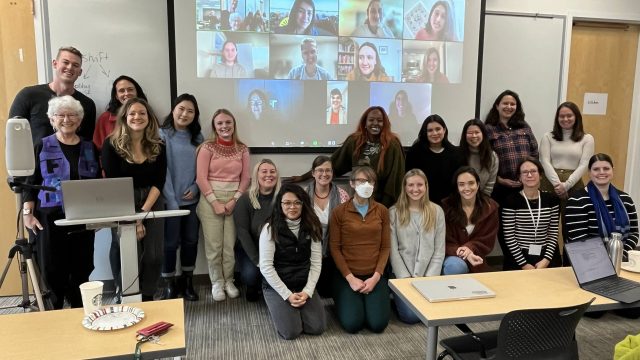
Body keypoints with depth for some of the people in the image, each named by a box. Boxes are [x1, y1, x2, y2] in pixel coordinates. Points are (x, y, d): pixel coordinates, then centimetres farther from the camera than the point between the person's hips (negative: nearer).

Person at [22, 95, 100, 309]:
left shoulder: (90, 148, 10)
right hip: (51, 217, -2)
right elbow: (30, 183, 1)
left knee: (81, 269, 8)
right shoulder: (42, 147, 3)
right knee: (52, 270, 0)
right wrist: (27, 213, -9)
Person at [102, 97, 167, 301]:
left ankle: (148, 297, 16)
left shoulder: (158, 146, 0)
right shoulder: (111, 144, -7)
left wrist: (143, 213, -15)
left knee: (153, 254, -2)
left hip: (152, 204, 2)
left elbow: (159, 182, -3)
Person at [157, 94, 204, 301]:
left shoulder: (198, 138, 10)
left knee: (191, 240, 10)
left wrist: (195, 188, -7)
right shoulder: (162, 135, -4)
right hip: (171, 200, -4)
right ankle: (169, 286, 14)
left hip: (192, 199, 4)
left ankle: (187, 282, 23)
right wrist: (171, 200, -16)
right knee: (171, 242, 0)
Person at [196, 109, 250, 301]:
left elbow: (245, 178, 6)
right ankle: (217, 281, 17)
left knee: (231, 243, 1)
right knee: (213, 243, 0)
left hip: (234, 200, 2)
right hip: (210, 199, -2)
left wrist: (234, 200, -5)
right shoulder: (207, 147, -1)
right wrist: (215, 202, -11)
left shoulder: (242, 149, 7)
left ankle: (229, 280, 19)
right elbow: (201, 178, -6)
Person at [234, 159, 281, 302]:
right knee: (250, 274, -26)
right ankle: (252, 288, 13)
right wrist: (257, 260, -21)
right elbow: (242, 231, -14)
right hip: (248, 248, -1)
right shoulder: (245, 199, -10)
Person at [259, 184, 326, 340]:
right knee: (291, 332, -17)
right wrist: (287, 295, -16)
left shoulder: (311, 227, -1)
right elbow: (266, 267, -14)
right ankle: (278, 306, 14)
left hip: (304, 285, 3)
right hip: (276, 286, -3)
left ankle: (298, 305, 17)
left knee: (317, 327, -13)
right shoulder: (270, 228, -12)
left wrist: (307, 291, -13)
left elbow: (316, 263, -1)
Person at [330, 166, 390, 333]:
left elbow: (385, 247, 2)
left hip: (374, 276, 2)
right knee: (352, 324, -15)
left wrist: (376, 276, -9)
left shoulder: (382, 211, 4)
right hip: (347, 276, -2)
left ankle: (368, 300, 20)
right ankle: (343, 301, 18)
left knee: (378, 324, -12)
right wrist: (350, 278, -13)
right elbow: (334, 247, -5)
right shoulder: (339, 211, -4)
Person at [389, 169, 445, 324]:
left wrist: (430, 278, -8)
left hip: (428, 274, 2)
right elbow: (393, 250, -5)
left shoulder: (436, 211, 4)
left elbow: (439, 250, 1)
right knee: (411, 315, -19)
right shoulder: (394, 212, -1)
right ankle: (398, 298, 14)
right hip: (402, 274, -2)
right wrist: (406, 278, -12)